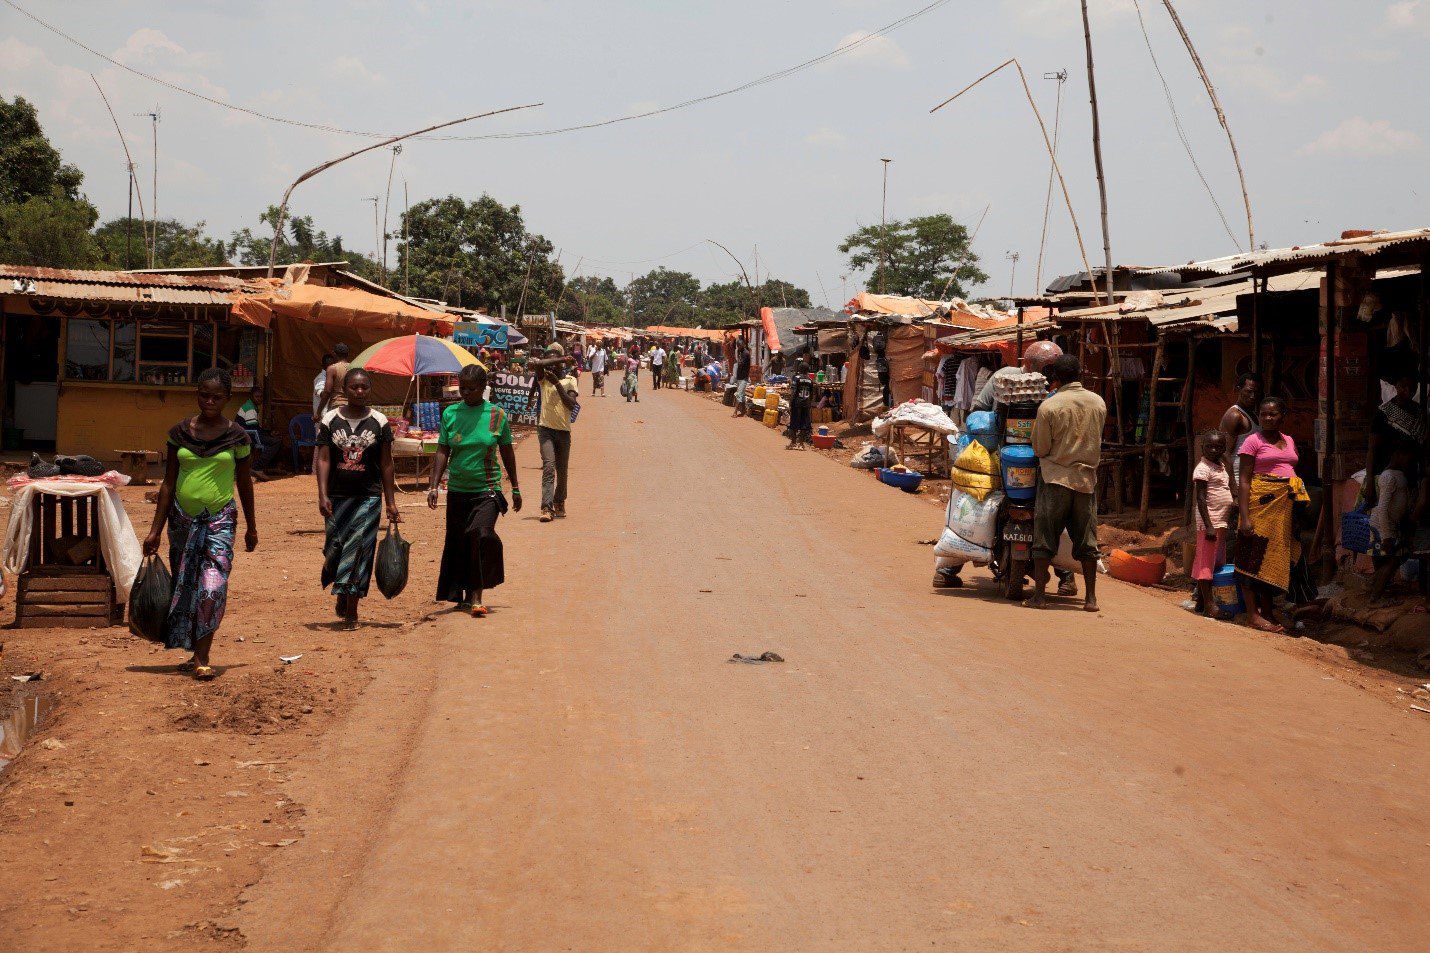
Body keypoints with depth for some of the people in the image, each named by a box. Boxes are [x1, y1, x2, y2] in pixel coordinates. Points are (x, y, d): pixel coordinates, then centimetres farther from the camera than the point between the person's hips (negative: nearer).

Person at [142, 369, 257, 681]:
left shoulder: (236, 435, 0)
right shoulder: (179, 432, 3)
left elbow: (244, 483, 10)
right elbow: (169, 482, 6)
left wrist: (251, 527, 15)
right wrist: (155, 530, 4)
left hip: (219, 520, -2)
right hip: (183, 519, 2)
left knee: (212, 588, -14)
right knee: (185, 588, 8)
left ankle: (202, 658, -8)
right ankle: (195, 653, 22)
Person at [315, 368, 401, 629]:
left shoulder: (379, 422, 2)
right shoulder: (330, 421, 2)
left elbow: (386, 464, 5)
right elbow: (323, 459, -2)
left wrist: (391, 502, 3)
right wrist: (323, 495, -13)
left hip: (368, 496, -1)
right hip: (337, 497, 1)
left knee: (358, 548, -7)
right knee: (335, 548, 5)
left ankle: (351, 610, -4)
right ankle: (342, 596, 30)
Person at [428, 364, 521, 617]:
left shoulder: (496, 415, 0)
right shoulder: (450, 414, 3)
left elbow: (507, 452, 10)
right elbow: (442, 452, 3)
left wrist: (515, 488, 15)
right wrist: (434, 485, -8)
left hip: (487, 490, -3)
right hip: (457, 491, 3)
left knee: (482, 534, -22)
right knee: (457, 544, 8)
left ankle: (476, 596, -17)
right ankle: (462, 596, 24)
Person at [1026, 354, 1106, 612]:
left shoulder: (1048, 406, -12)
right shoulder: (1099, 403, 1)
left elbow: (1040, 448, -6)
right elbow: (1096, 441, 12)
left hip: (1055, 477, -3)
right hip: (1087, 478, 4)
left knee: (1045, 538, 4)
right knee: (1086, 541, 9)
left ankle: (1039, 594, 3)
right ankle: (1090, 597, 11)